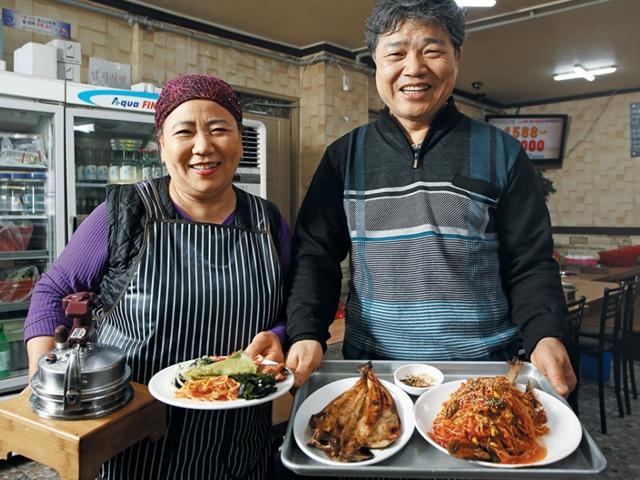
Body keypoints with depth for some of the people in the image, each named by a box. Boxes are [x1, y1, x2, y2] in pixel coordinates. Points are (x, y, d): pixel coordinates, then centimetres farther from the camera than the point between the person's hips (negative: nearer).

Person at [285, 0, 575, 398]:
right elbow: (317, 255, -1)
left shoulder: (502, 153, -1)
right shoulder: (345, 155, 1)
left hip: (485, 369, 0)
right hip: (370, 366, 1)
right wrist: (307, 334, -16)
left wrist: (546, 336, -18)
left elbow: (529, 265, -1)